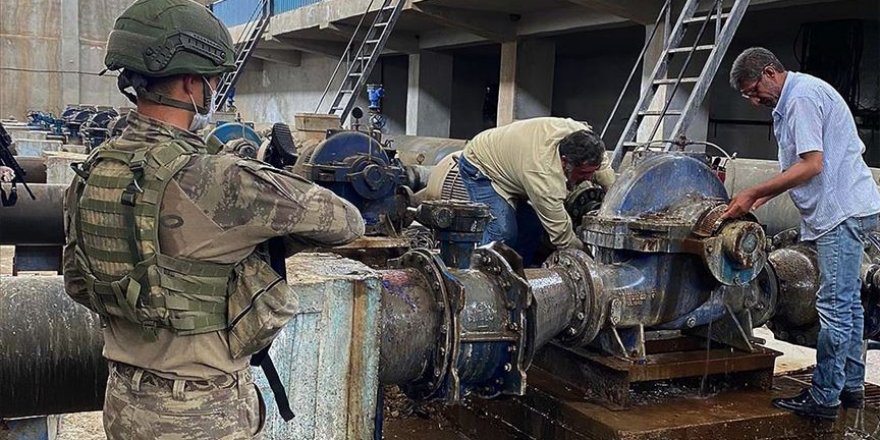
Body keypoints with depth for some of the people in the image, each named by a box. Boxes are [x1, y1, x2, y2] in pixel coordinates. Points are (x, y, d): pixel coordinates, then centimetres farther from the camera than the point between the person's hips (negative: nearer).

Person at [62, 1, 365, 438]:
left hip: (124, 403, 7)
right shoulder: (215, 181, -25)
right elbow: (345, 222, -15)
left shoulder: (91, 173, -2)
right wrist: (281, 229, 4)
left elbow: (77, 281, 11)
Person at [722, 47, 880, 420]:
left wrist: (753, 193, -17)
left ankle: (823, 398, -2)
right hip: (846, 211, 11)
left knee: (834, 306, -7)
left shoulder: (802, 98, -14)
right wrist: (756, 201, 12)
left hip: (843, 212, -11)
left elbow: (812, 165, -21)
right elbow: (798, 168, 21)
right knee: (847, 302, 16)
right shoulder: (792, 101, 19)